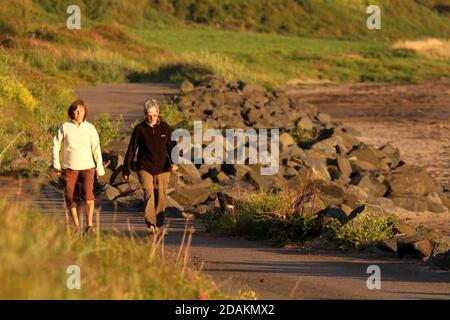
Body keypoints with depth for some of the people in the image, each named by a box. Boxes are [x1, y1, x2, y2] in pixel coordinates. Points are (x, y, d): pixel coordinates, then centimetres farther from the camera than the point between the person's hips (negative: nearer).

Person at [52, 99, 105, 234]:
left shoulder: (90, 128, 0)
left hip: (87, 167, -1)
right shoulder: (65, 127, -1)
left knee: (88, 194, -19)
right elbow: (56, 145, 3)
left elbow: (96, 148, 4)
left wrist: (100, 167, 3)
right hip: (69, 167, 1)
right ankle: (76, 225, 17)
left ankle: (90, 224, -7)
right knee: (71, 197, 2)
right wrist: (56, 163, -6)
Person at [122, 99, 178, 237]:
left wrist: (174, 162, -12)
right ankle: (150, 225, -23)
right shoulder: (139, 128, 0)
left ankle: (158, 226, 16)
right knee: (149, 193, -19)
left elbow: (171, 147, 7)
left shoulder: (165, 128, 4)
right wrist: (126, 169, 8)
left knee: (160, 197, 4)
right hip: (145, 168, -2)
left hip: (162, 168, 2)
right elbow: (131, 149, 5)